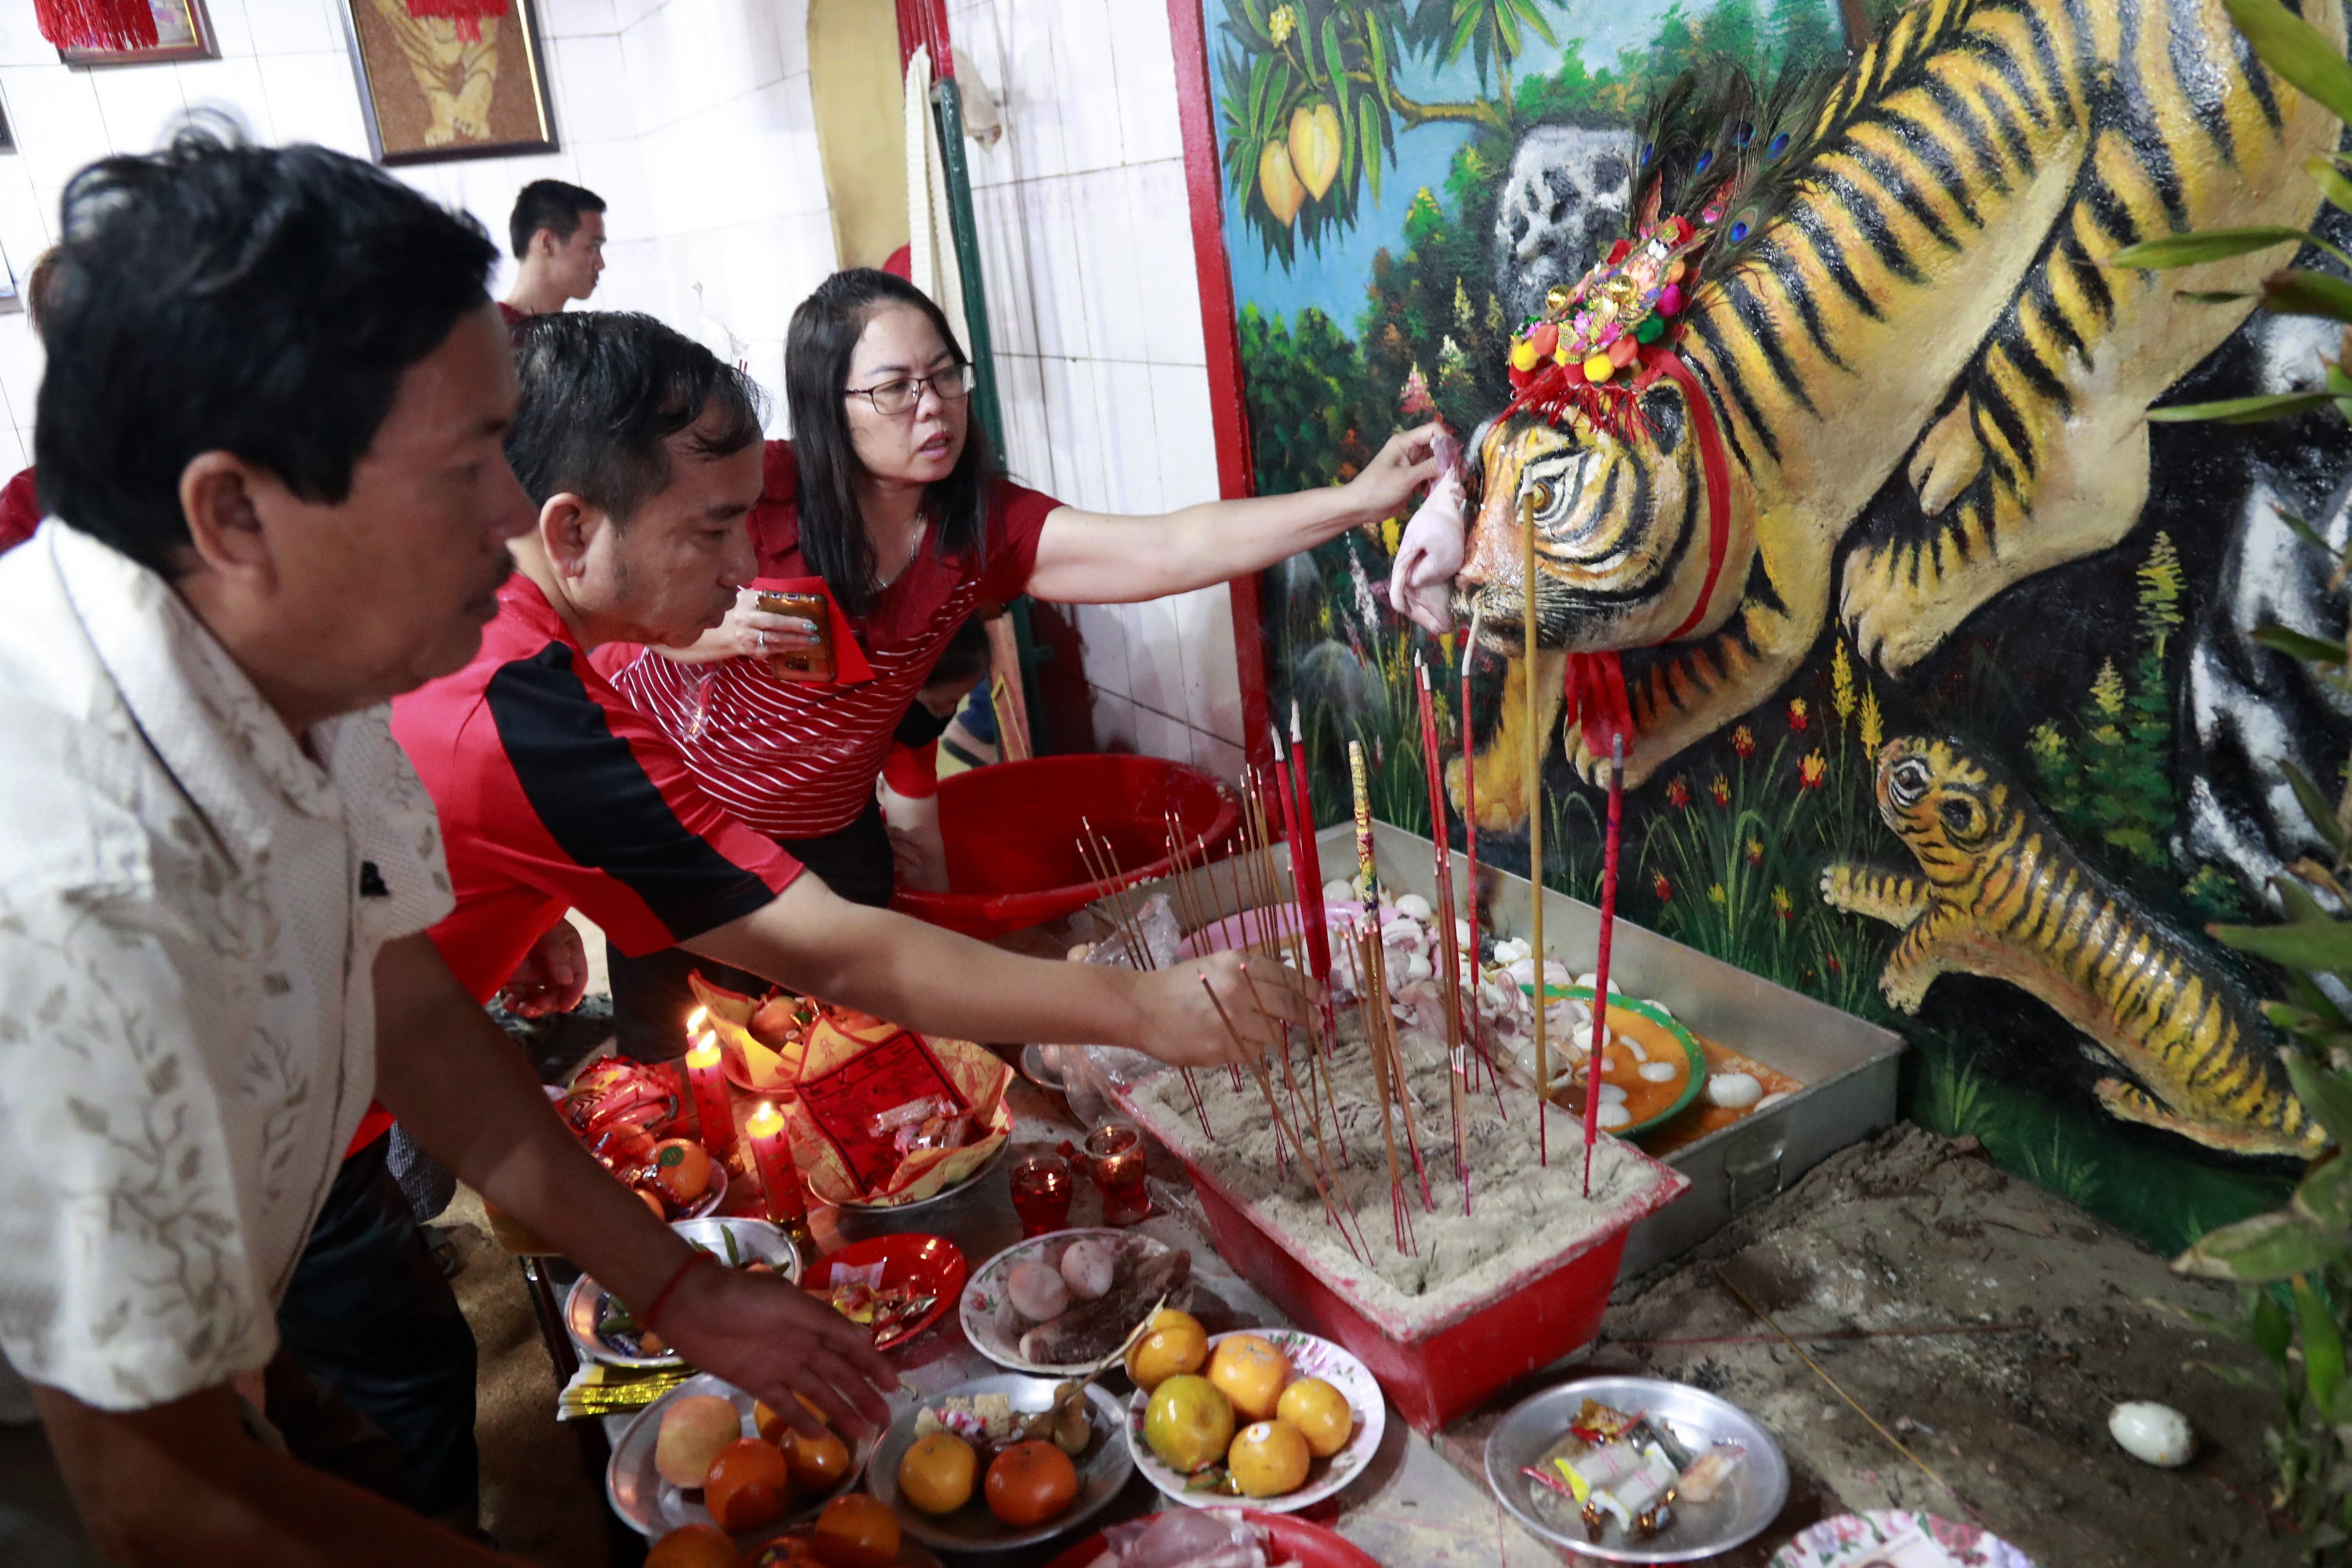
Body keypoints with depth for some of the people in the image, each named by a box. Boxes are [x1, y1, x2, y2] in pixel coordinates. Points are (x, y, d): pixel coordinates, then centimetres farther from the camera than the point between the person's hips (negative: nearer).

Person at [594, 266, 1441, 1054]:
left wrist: (1358, 499, -39)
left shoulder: (984, 529, -18)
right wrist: (725, 632, -35)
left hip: (827, 833, 2)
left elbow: (1171, 551, -30)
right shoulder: (759, 490, -25)